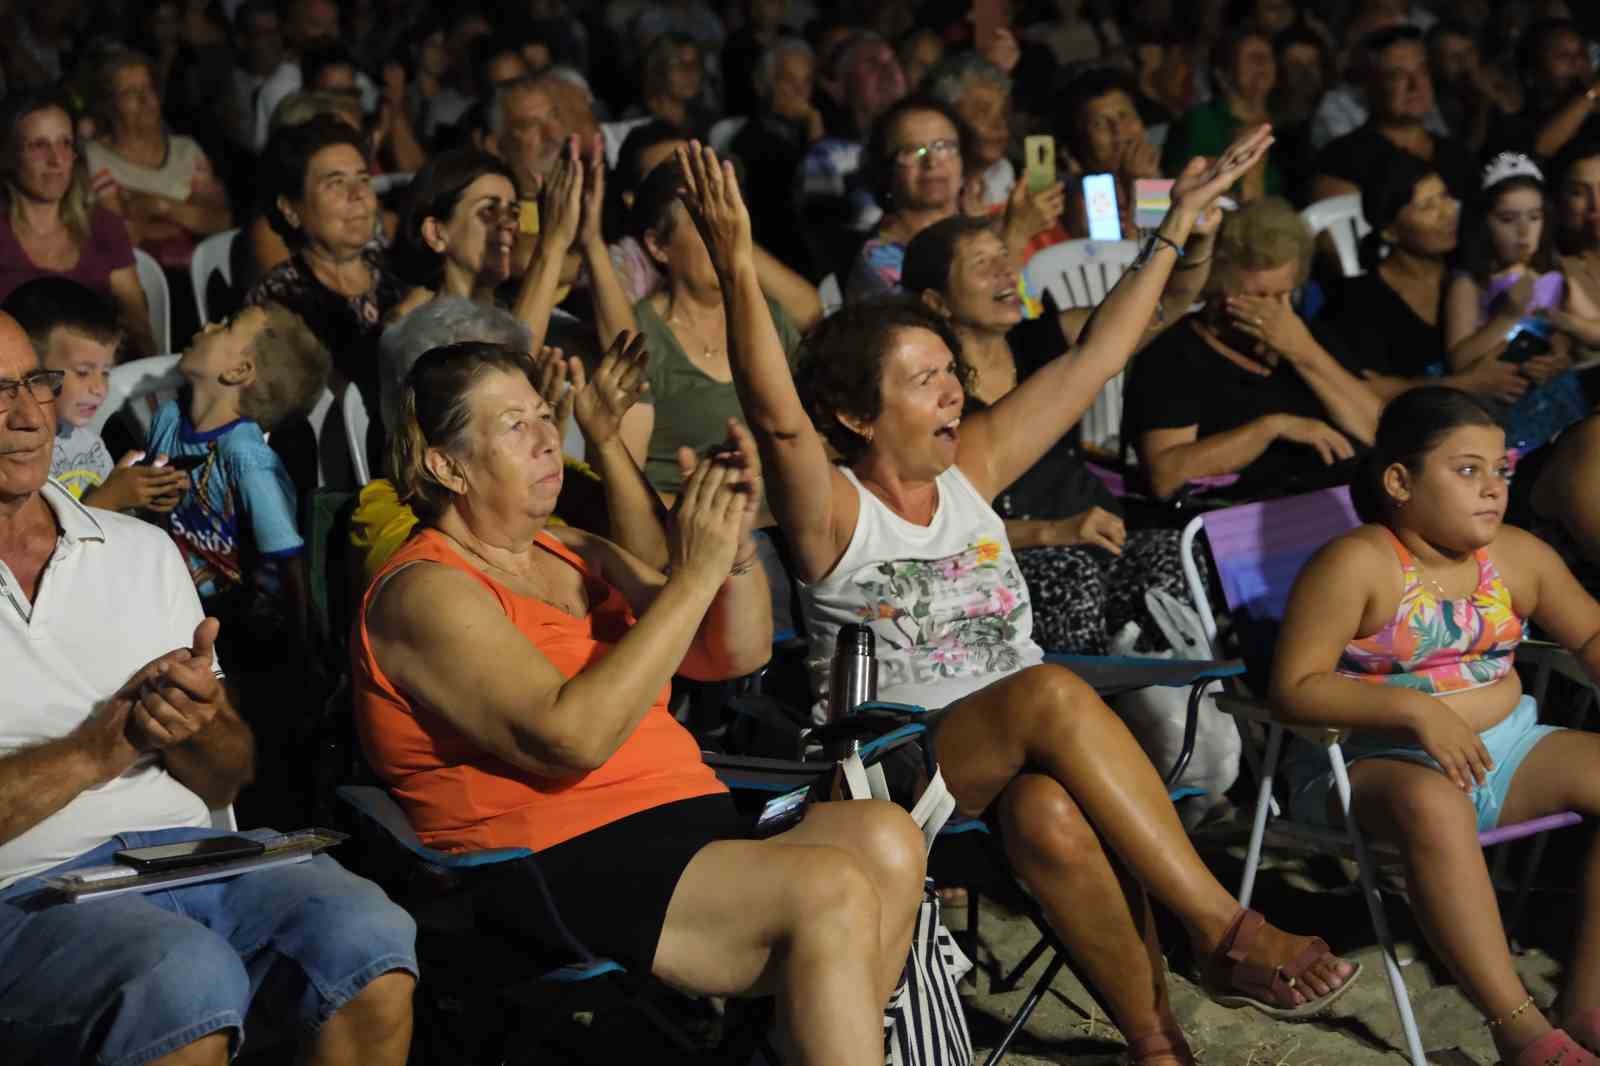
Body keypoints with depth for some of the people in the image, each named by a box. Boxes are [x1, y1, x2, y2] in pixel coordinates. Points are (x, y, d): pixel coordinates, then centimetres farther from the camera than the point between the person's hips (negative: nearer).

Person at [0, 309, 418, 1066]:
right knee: (190, 977, -36)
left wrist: (192, 730, -4)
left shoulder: (142, 550, 18)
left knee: (370, 940, -24)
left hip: (188, 853, 5)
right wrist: (95, 752, -12)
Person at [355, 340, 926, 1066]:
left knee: (884, 839, -17)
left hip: (691, 829, 8)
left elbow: (736, 654, 19)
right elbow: (570, 738, -21)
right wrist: (692, 576, -18)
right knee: (830, 895, -26)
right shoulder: (423, 593, -7)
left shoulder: (576, 553, 19)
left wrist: (736, 547, -1)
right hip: (563, 873, -8)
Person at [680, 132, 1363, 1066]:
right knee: (1052, 689, -33)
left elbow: (1095, 359, 14)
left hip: (1018, 758, 4)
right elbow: (776, 415, -24)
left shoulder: (969, 468, 13)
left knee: (1053, 814, -34)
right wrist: (738, 268, -35)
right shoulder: (834, 509, -3)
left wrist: (1181, 220, 15)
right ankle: (1225, 934, -31)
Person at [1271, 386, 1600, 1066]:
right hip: (1379, 760, -6)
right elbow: (1294, 689, -17)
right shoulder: (1356, 564, -12)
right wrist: (1413, 708, -27)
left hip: (1507, 750, 6)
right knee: (1433, 804, -40)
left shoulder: (1519, 556, 7)